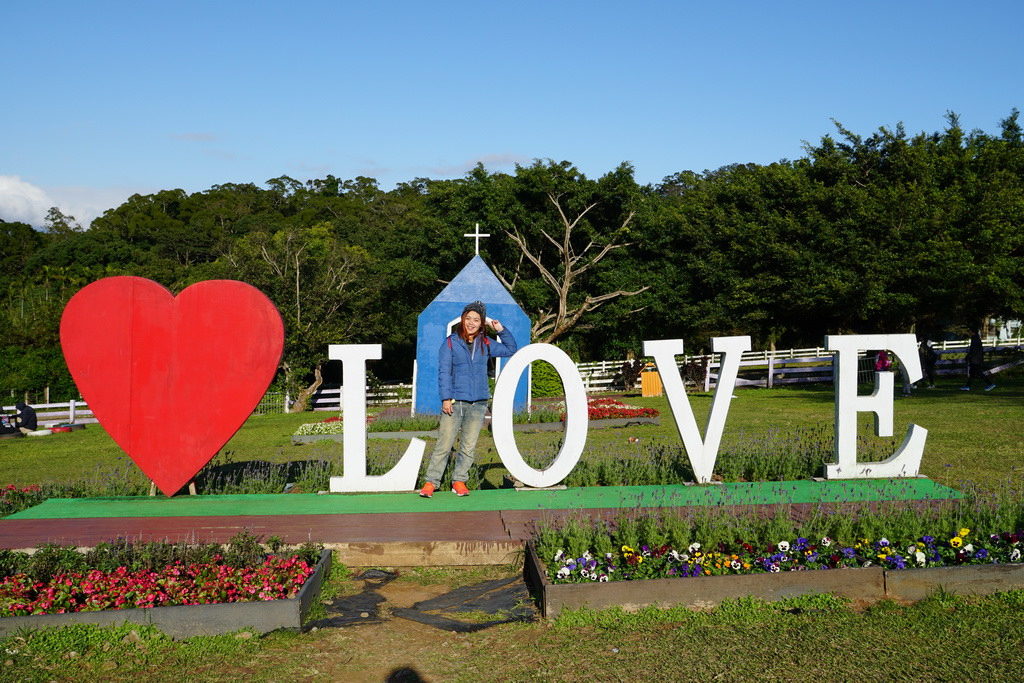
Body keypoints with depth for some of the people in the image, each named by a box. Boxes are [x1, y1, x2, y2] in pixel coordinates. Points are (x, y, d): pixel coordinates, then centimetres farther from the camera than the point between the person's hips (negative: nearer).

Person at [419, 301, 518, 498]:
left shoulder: (485, 344, 11)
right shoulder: (451, 342, 1)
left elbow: (510, 349, 23)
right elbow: (444, 371, -2)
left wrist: (500, 330, 9)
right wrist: (446, 398, -10)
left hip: (478, 404, 3)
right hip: (455, 402, -3)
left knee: (468, 446, 5)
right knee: (444, 445, -6)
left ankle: (459, 481, 16)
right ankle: (431, 482, 3)